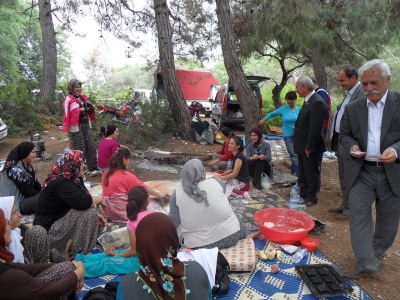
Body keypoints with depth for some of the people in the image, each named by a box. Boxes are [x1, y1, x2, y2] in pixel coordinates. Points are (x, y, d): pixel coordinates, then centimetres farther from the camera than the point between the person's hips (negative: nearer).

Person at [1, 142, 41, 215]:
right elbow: (27, 192, -22)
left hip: (27, 197, 9)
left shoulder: (27, 165, 4)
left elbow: (35, 183, 6)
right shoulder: (15, 170, -23)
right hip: (17, 204, -9)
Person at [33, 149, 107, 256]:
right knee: (88, 212, -25)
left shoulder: (69, 178, 5)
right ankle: (81, 251, -15)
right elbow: (83, 202, -35)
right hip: (50, 228, -10)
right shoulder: (61, 183, -26)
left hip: (57, 220, 10)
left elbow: (79, 202, 11)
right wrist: (99, 199, -16)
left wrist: (95, 215, 0)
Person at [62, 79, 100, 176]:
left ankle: (93, 168, 13)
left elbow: (92, 108, 6)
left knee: (91, 146, 6)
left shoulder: (83, 97, 13)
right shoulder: (69, 99, -9)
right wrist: (85, 109, -9)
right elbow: (73, 112, -22)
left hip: (86, 125, 7)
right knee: (78, 149, -1)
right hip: (76, 126, -7)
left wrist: (83, 109, -9)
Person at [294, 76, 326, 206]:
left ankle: (311, 198, 19)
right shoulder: (308, 100, 10)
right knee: (302, 173, 18)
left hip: (309, 147, -9)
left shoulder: (317, 102, -21)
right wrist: (299, 136, 14)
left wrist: (309, 147, -20)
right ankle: (302, 195, 31)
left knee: (311, 173, 5)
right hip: (302, 146, 9)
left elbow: (315, 127, -23)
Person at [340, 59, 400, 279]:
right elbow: (344, 135, 10)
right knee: (358, 216, -1)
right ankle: (366, 264, 9)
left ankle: (377, 254, 37)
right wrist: (351, 146, -12)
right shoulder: (352, 108, 4)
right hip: (362, 172, 2)